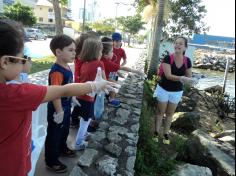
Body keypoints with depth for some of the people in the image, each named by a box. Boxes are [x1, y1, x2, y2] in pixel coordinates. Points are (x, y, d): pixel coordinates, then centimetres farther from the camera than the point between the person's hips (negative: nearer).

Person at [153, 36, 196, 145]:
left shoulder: (187, 61, -7)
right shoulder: (168, 58, -18)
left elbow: (189, 78, 2)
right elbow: (168, 75, -27)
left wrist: (188, 80, -21)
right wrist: (182, 78, -42)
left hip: (177, 92, 3)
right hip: (164, 89, -3)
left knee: (169, 114, 16)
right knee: (160, 112, 13)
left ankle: (166, 134, 32)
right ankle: (156, 132, 29)